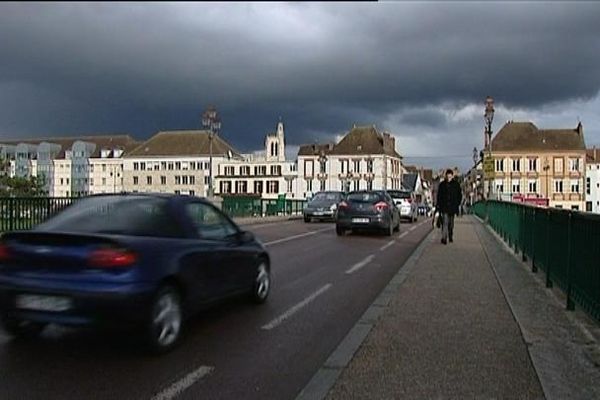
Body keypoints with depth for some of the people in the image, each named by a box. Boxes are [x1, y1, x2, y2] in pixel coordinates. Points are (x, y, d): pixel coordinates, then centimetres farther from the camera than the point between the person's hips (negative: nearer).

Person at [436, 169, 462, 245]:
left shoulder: (456, 184, 3)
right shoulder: (442, 184, 1)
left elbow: (459, 196, 9)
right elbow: (439, 196, 5)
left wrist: (457, 204, -1)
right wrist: (439, 205, -2)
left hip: (452, 207, 2)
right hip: (444, 207, -2)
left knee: (451, 223, 13)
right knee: (445, 222, -13)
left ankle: (450, 236, 30)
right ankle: (444, 238, -17)